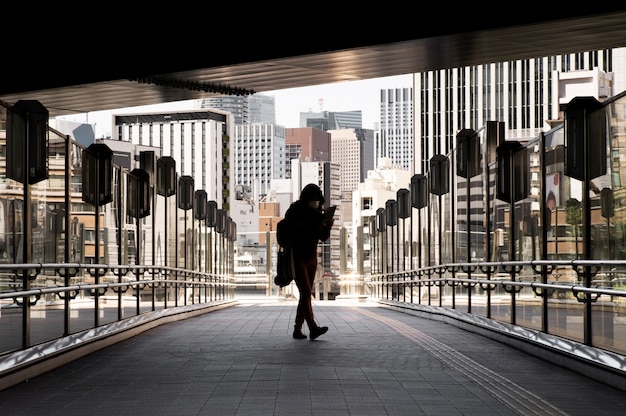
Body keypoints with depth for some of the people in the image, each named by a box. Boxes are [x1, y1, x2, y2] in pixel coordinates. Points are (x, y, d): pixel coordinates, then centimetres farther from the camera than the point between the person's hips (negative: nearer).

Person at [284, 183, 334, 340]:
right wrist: (317, 227, -26)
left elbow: (323, 238, 4)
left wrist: (327, 227, -14)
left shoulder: (317, 214, 5)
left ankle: (297, 329, 10)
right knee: (306, 292, -15)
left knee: (305, 294, 5)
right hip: (297, 258, -6)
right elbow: (297, 235, -17)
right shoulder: (294, 213, -10)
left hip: (311, 258, 6)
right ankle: (313, 328, -23)